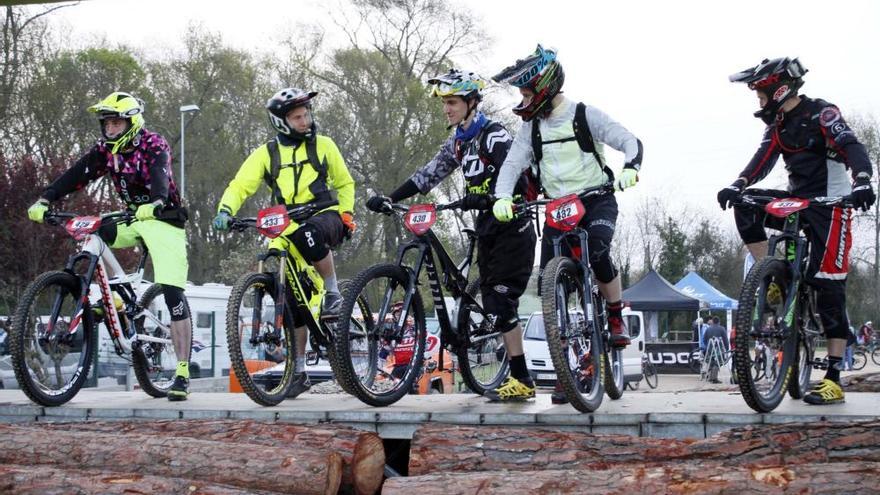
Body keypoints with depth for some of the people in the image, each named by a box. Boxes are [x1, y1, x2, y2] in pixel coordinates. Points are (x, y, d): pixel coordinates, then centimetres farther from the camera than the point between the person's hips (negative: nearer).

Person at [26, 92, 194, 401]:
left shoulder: (154, 146, -17)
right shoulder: (105, 150, -1)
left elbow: (160, 178, -36)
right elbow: (76, 176, -12)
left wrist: (155, 203, -57)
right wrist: (44, 200, -27)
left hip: (163, 219, -6)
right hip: (133, 219, 6)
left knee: (173, 294, -14)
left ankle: (182, 373, -12)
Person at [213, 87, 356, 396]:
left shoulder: (323, 145, 6)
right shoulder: (266, 154, 4)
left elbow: (345, 183, 17)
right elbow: (240, 186, -5)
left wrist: (346, 214, 3)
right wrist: (225, 210, -23)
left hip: (324, 218, -2)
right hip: (289, 230, 2)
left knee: (309, 233, -40)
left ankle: (334, 295, -23)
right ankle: (299, 371, 10)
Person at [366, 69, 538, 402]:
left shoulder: (495, 136, -14)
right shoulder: (458, 143, 12)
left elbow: (518, 181, -24)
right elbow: (428, 175, 9)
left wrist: (484, 199, -38)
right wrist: (389, 199, -1)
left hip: (512, 227, -8)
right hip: (487, 228, 8)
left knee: (501, 302, -14)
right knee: (494, 306, 4)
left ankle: (521, 382, -12)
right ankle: (519, 378, 7)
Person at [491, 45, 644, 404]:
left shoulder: (584, 115, -7)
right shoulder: (531, 127, 5)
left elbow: (629, 141, -12)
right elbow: (512, 164, -2)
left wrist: (630, 168, -33)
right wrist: (502, 198, -21)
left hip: (597, 199, -4)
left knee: (597, 247, -35)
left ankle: (617, 319, -10)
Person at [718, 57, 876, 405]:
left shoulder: (821, 114, -12)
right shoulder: (777, 125, 9)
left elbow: (851, 147, -25)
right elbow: (763, 160, -3)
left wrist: (862, 181, -45)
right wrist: (737, 185, -22)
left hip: (829, 206, -7)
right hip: (796, 201, 7)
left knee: (828, 285, -11)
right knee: (746, 206, -16)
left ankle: (834, 378, -11)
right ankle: (774, 281, -8)